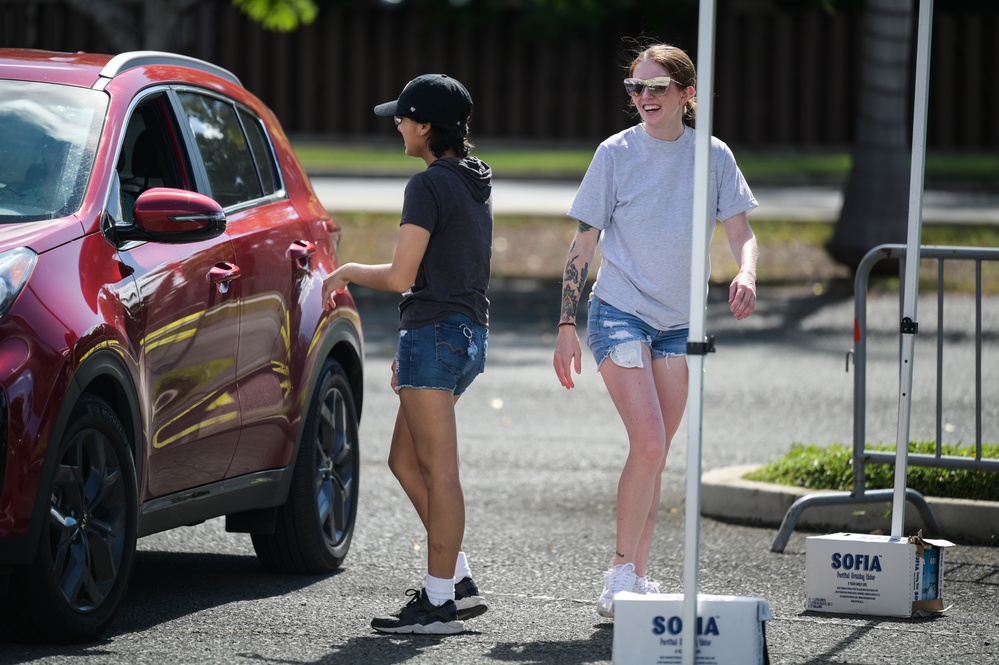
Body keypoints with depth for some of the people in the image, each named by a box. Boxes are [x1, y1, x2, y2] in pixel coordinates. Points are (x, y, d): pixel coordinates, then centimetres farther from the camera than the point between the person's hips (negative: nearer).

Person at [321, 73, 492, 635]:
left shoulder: (430, 186, -14)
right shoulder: (477, 183, 15)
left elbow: (401, 276, -19)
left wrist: (348, 272, 0)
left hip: (436, 333, -10)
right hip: (471, 335, 10)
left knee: (439, 470, -7)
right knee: (406, 461, 16)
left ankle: (440, 603, -5)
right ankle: (458, 579, 14)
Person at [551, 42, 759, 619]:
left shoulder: (713, 156, 1)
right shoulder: (616, 154, -5)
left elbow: (741, 232, 3)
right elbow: (585, 242, -2)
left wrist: (746, 274, -20)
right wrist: (568, 324, -7)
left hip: (680, 324, 3)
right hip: (620, 314, -3)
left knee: (656, 455, 6)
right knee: (648, 444, -17)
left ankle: (638, 577, 15)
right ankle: (621, 575, -9)